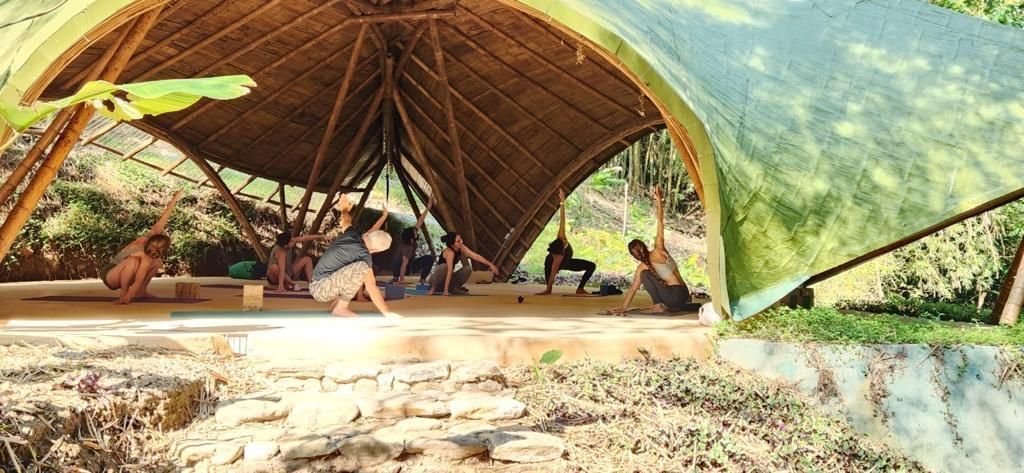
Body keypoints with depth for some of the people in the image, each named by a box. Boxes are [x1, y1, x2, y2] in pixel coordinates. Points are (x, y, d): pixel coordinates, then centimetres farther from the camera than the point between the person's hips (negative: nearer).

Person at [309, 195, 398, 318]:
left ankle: (335, 302, 16)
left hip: (317, 286, 10)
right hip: (320, 289, -10)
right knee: (362, 267, -29)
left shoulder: (352, 234, 1)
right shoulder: (363, 254, -20)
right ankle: (340, 308, -14)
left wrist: (344, 210, 48)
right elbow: (371, 288, -23)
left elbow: (346, 221, 26)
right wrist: (387, 313, -24)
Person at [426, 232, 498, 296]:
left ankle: (455, 288, 2)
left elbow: (476, 256, -7)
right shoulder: (449, 252, -29)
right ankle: (433, 288, -16)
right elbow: (450, 271, -36)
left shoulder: (461, 248, -10)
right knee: (444, 267, -37)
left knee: (468, 269, -13)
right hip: (436, 279, -6)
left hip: (448, 279, 6)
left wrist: (490, 264, -12)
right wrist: (445, 291, -39)